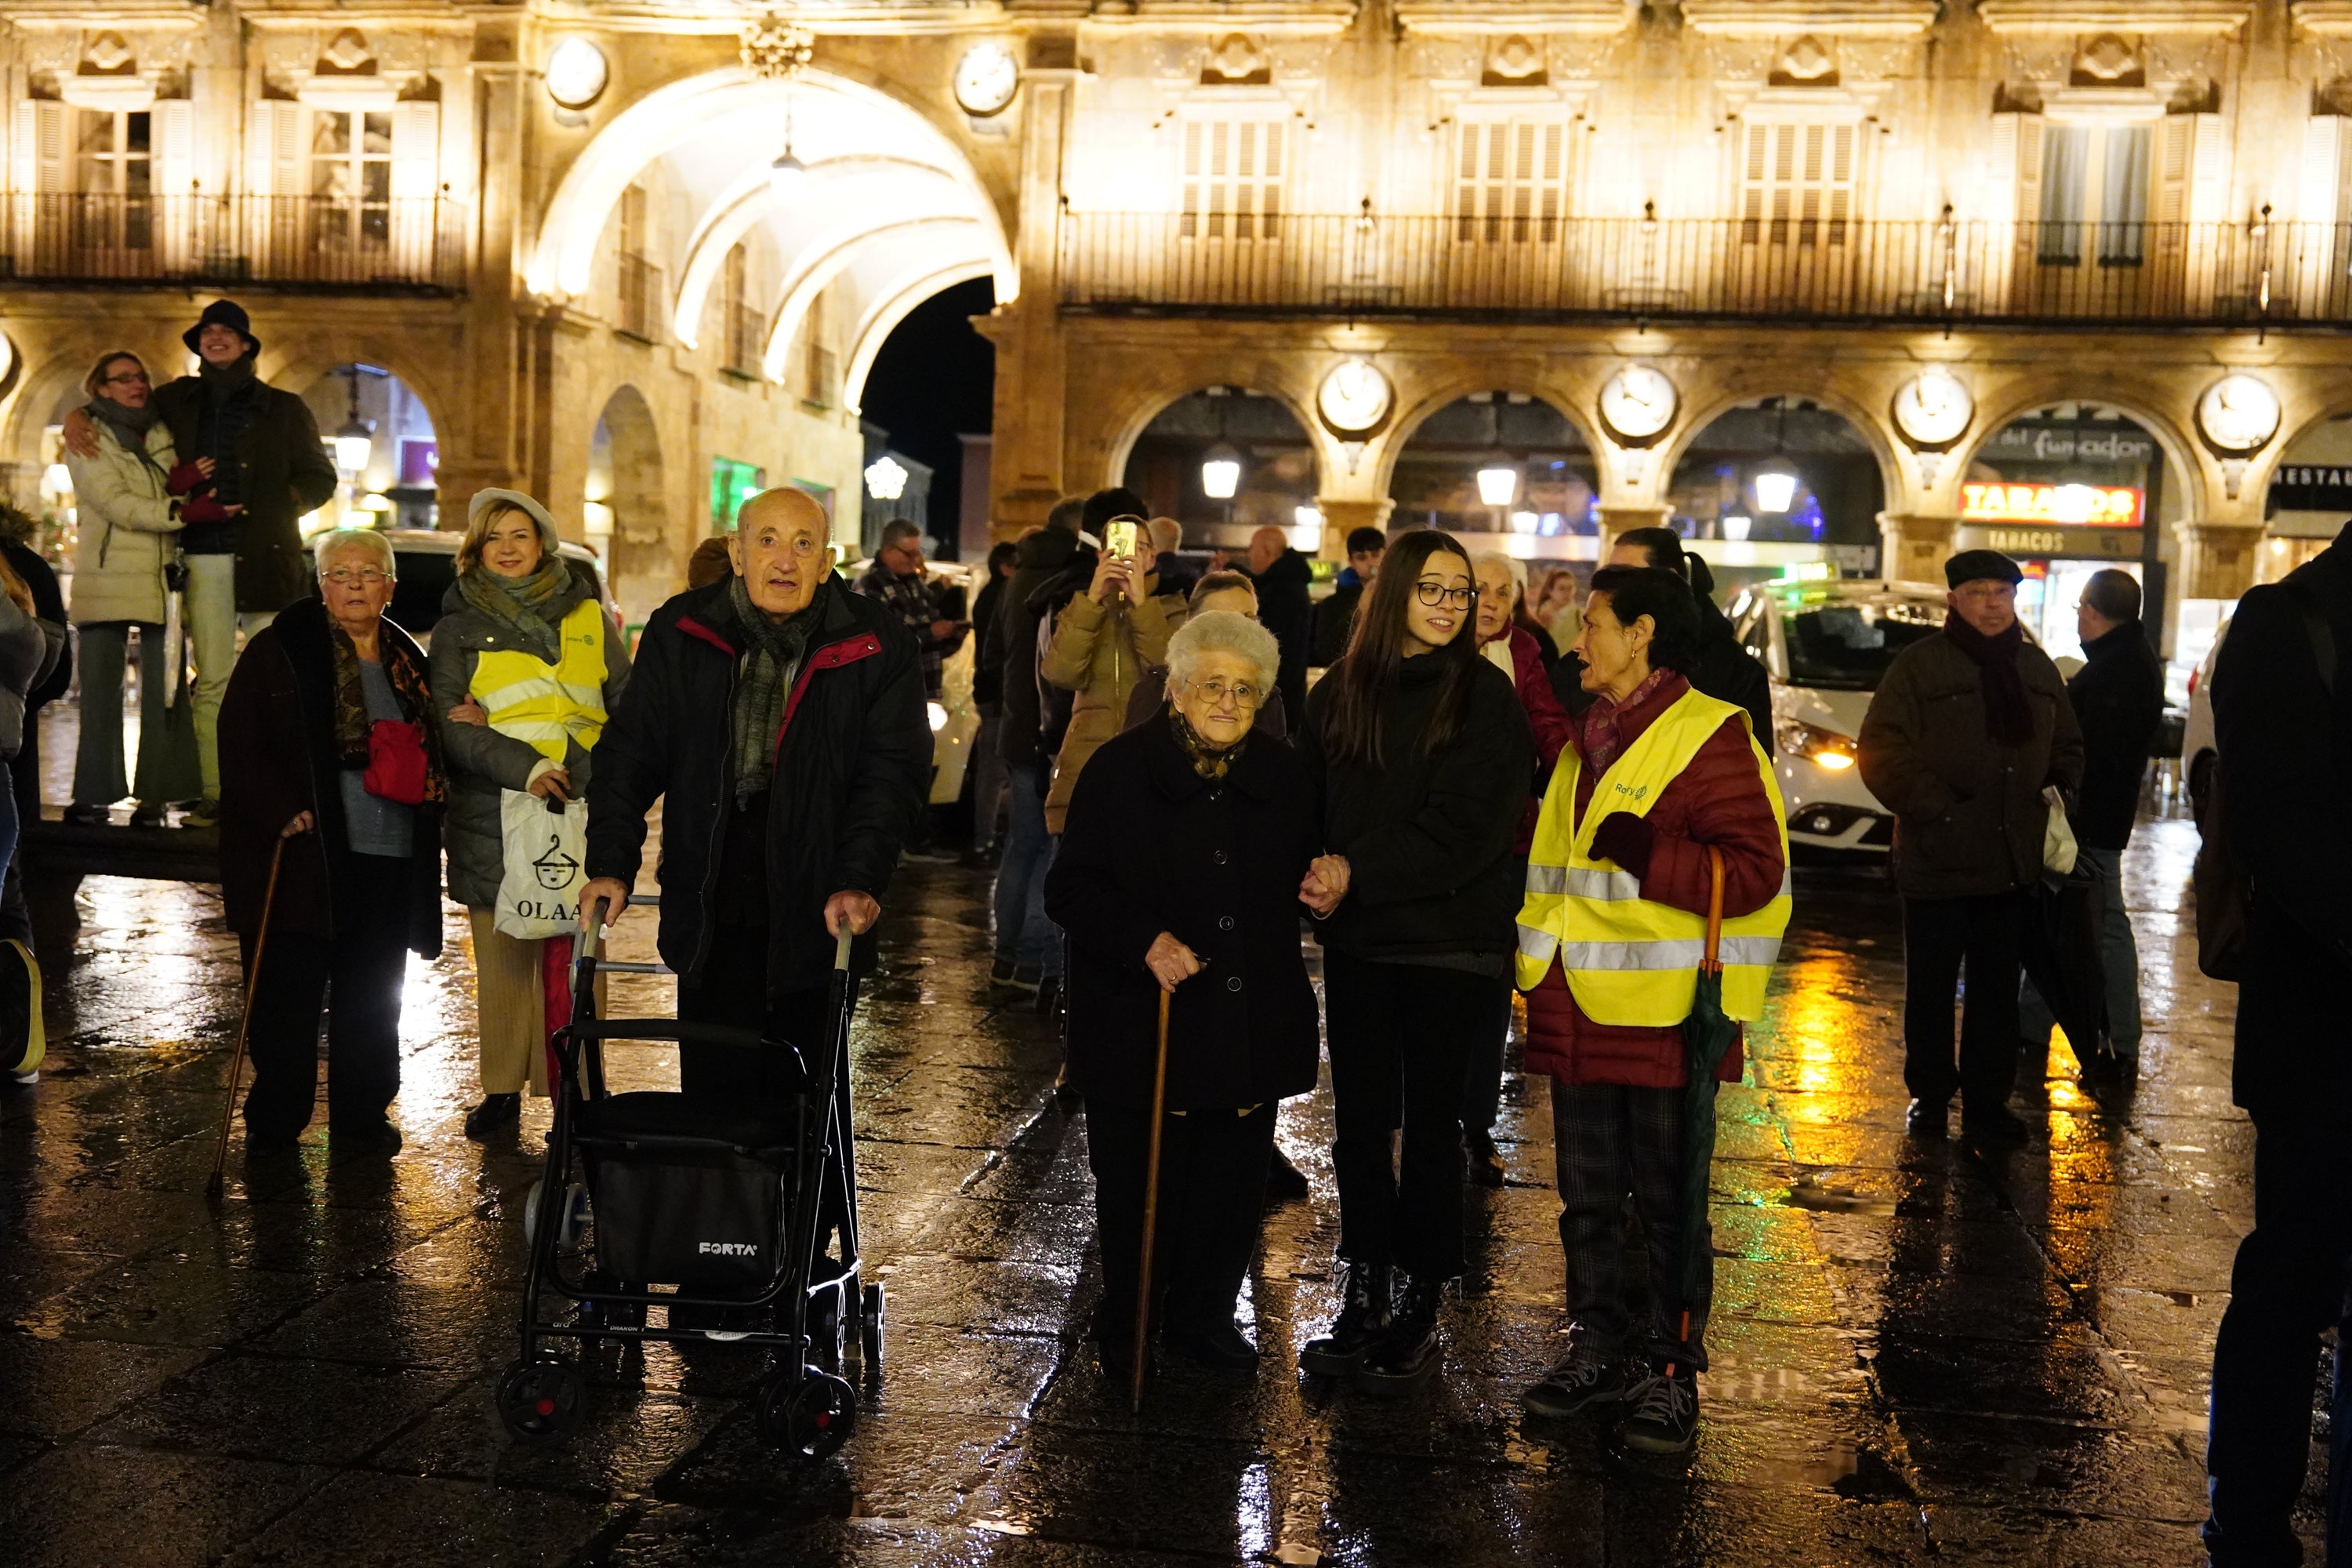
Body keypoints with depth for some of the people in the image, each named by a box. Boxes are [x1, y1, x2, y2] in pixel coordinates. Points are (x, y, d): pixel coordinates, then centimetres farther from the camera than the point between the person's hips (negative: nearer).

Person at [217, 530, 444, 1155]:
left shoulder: (408, 661, 14)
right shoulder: (281, 650, -1)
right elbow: (240, 742, -7)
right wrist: (282, 811, -16)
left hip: (388, 859, 5)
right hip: (305, 853, -4)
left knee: (372, 998, 10)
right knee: (288, 993, 0)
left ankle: (361, 1119, 20)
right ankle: (273, 1122, 12)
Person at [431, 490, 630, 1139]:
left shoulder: (588, 616, 13)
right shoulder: (459, 627, 10)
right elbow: (448, 720, -2)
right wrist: (520, 765, -17)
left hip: (581, 811, 0)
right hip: (493, 817, 0)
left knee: (576, 956, -2)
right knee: (501, 956, 4)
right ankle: (502, 1089, 15)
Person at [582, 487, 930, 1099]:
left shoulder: (877, 645, -4)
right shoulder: (681, 633, 2)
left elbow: (893, 771, -6)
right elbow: (630, 751, 4)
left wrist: (860, 880, -18)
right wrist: (611, 864, -7)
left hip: (815, 916, -1)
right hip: (709, 915, 2)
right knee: (715, 1088, 7)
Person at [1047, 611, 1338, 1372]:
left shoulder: (1283, 774, 8)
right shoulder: (1120, 769, -5)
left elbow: (1296, 870, 23)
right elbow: (1070, 889, -8)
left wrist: (1324, 878, -1)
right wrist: (1144, 941, -23)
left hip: (1251, 1021, 4)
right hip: (1143, 1022, -4)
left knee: (1233, 1181, 10)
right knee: (1141, 1181, 4)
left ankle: (1204, 1316, 29)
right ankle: (1126, 1325, 23)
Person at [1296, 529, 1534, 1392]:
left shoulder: (1485, 696, -6)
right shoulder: (1340, 691, 7)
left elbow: (1463, 829, -13)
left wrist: (1357, 872, -14)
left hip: (1448, 939, -4)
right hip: (1356, 938, 4)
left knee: (1429, 1124, 5)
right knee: (1359, 1121, 9)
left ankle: (1418, 1307, 17)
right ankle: (1363, 1298, 21)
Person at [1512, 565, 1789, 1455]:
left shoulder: (1709, 736, -10)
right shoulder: (1587, 739, 16)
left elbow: (1754, 870, -18)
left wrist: (1647, 853, -27)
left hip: (1665, 1015, -7)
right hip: (1579, 1014, 8)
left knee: (1669, 1206, 4)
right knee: (1587, 1201, 15)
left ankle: (1671, 1373, 16)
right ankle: (1597, 1351, 28)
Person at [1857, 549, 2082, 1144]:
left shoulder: (2036, 669, 12)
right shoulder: (1920, 665, -5)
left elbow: (2067, 748, 24)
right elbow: (1882, 753, -11)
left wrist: (2057, 796, 6)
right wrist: (1936, 807, -16)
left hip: (2013, 863, 5)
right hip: (1937, 861, -4)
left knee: (1998, 989, 10)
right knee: (1930, 986, 6)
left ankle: (1988, 1099, 19)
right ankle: (1929, 1094, 19)